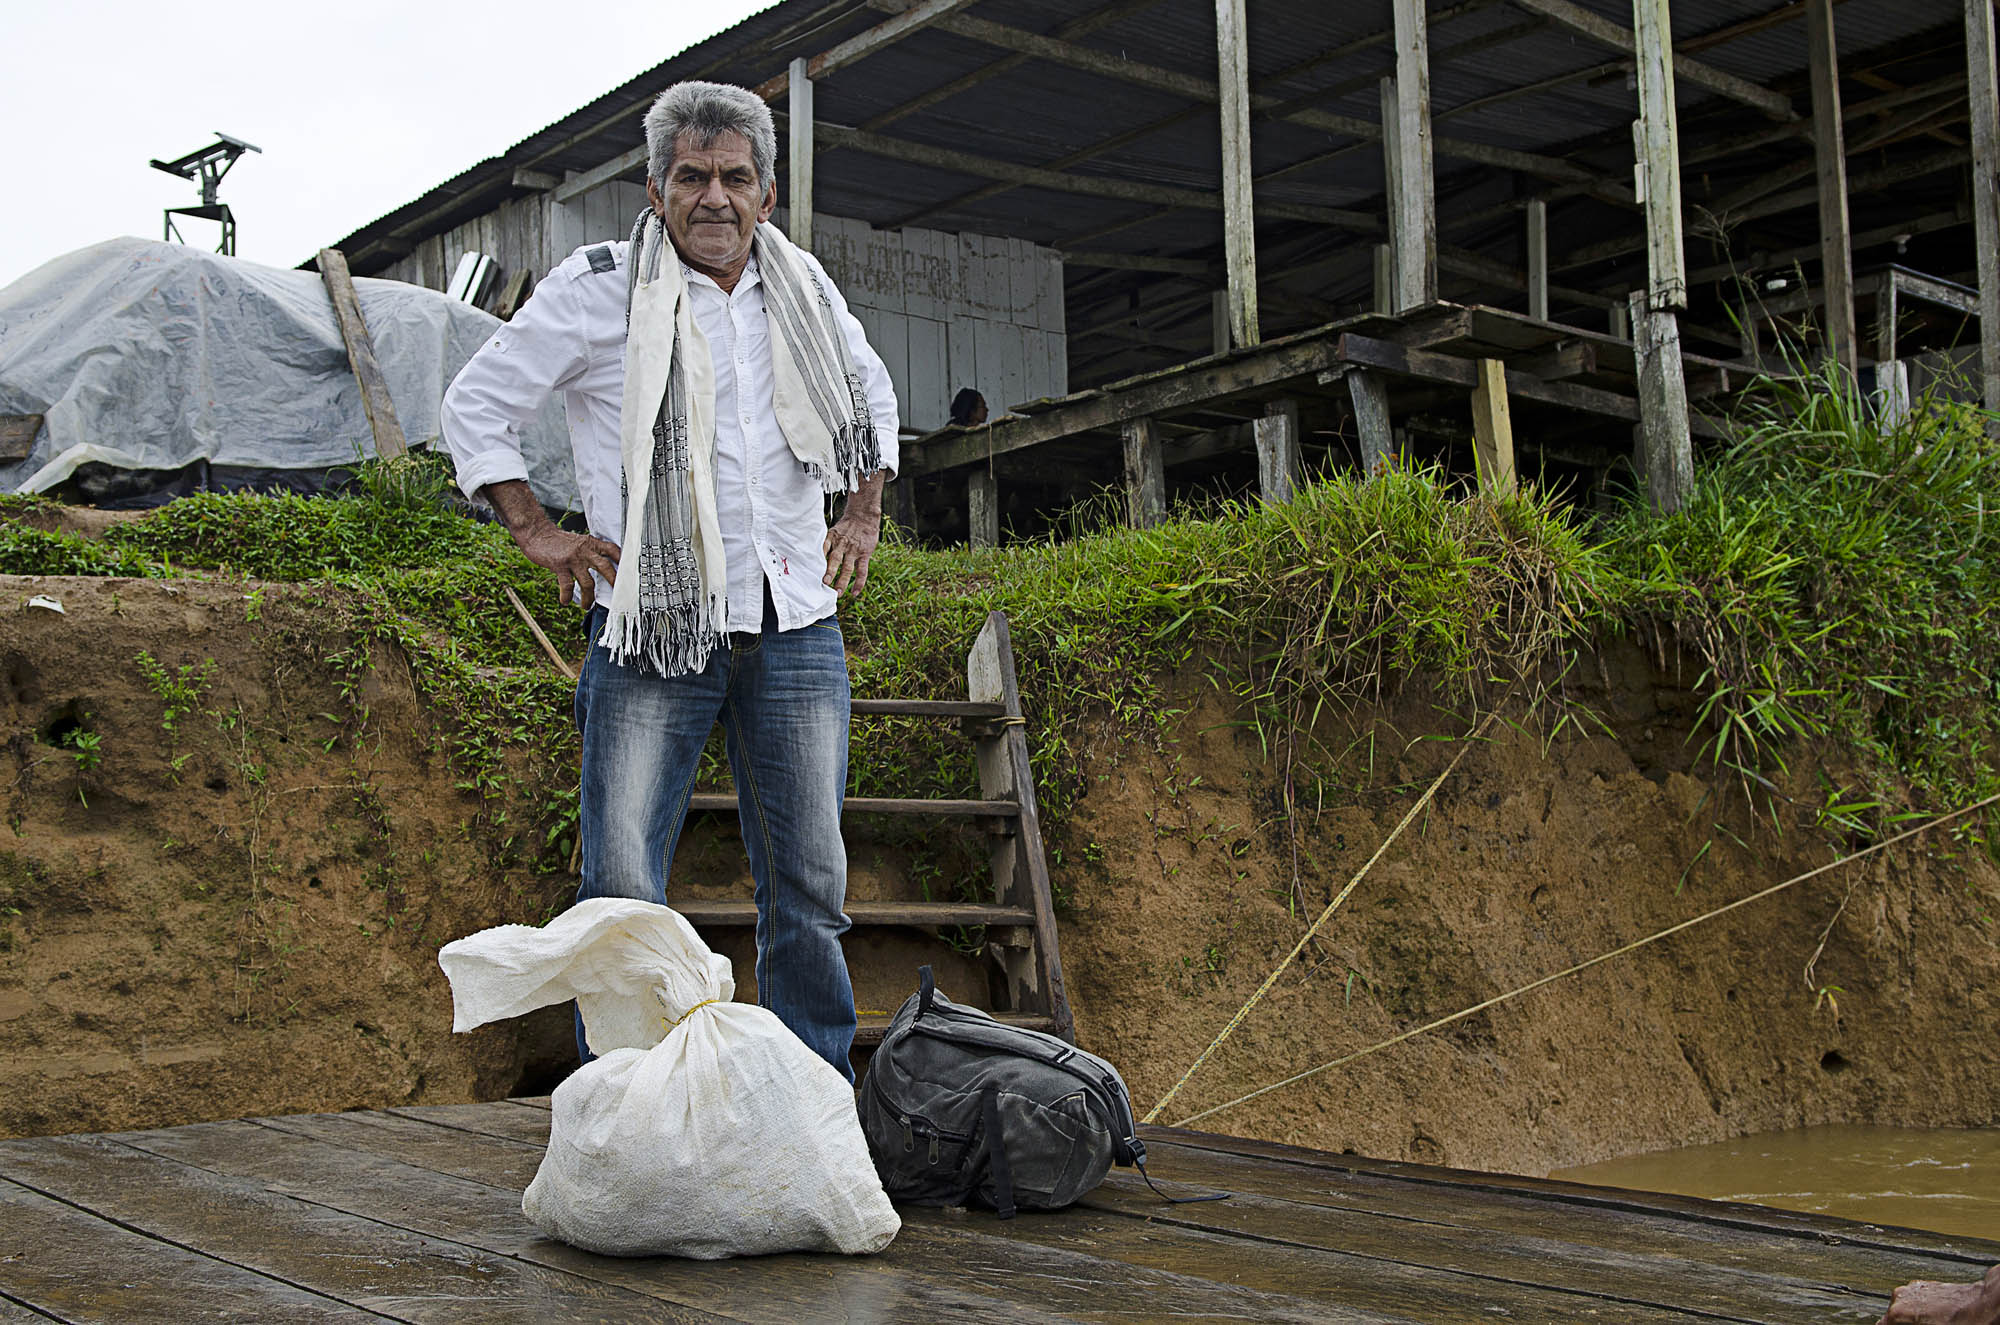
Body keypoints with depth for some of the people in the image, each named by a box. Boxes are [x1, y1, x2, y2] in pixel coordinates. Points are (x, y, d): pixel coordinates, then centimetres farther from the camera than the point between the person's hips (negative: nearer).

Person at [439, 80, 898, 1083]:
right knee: (623, 888, -8)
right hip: (654, 632, -3)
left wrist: (864, 517, 20)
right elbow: (474, 406, 6)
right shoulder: (599, 289, -2)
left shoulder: (803, 289, 11)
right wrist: (536, 532, 0)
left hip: (796, 630, 4)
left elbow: (870, 395, 31)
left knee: (809, 886, 6)